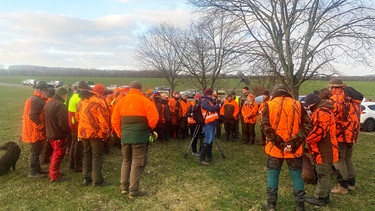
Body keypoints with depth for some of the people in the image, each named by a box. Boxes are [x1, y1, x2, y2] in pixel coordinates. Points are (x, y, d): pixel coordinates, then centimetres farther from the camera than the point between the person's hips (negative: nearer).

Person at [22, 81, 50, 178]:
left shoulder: (38, 99, 16)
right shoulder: (36, 100, -19)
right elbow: (33, 116, -28)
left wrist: (42, 127, 16)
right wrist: (41, 127, -22)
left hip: (36, 131, 11)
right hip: (35, 131, -11)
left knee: (36, 151, 18)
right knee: (35, 152, -1)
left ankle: (37, 169, 30)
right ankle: (33, 172, 9)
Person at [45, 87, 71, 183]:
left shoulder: (49, 103, 10)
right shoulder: (60, 105, -21)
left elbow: (49, 119, 16)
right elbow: (63, 122, -23)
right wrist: (69, 131, -8)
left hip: (50, 133, 9)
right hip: (59, 135, -9)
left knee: (55, 153, 22)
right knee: (58, 155, 2)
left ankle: (52, 172, 32)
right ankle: (55, 176, 9)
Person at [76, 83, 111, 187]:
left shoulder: (81, 101, 12)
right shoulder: (99, 101, -12)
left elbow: (77, 117, 17)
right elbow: (103, 120, -17)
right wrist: (106, 133, -10)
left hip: (83, 132, 7)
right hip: (96, 133, -7)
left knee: (87, 154, 18)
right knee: (97, 156, 2)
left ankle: (86, 178, 23)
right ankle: (97, 180, 5)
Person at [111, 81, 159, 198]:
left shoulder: (121, 101, 7)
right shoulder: (145, 101, -8)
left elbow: (115, 121, 6)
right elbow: (154, 118, -14)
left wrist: (120, 134, 14)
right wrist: (149, 129, 4)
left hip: (125, 136, 5)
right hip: (140, 137, -5)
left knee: (126, 161, 20)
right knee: (137, 163, 4)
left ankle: (124, 187, 26)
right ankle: (133, 190, 8)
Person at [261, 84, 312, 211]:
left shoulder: (269, 105, -3)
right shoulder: (297, 105, 2)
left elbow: (265, 126, -13)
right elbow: (307, 125, -5)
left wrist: (279, 143, -14)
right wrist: (293, 143, -11)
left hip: (274, 148, -1)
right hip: (294, 149, 1)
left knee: (273, 175, 12)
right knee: (296, 176, 13)